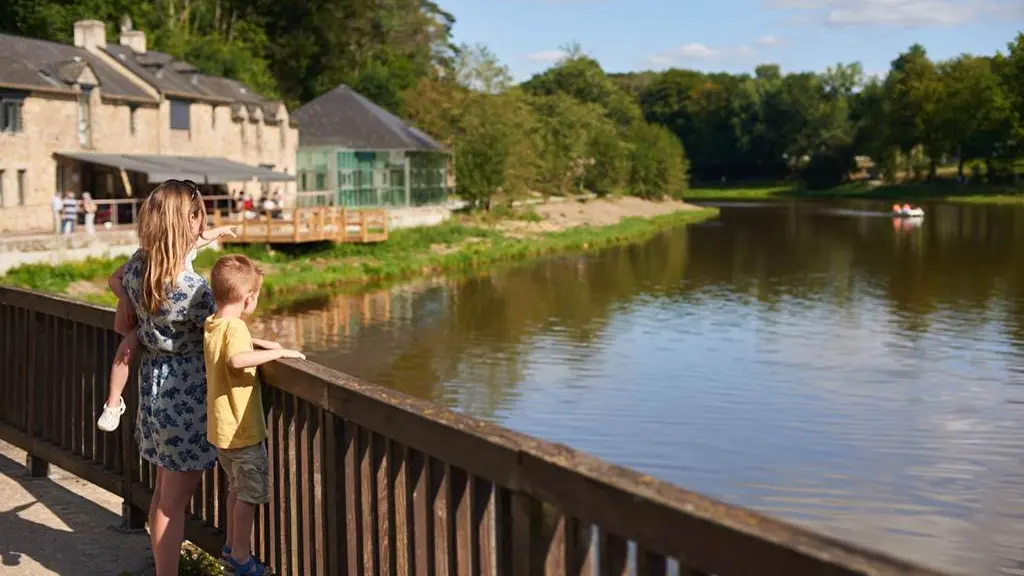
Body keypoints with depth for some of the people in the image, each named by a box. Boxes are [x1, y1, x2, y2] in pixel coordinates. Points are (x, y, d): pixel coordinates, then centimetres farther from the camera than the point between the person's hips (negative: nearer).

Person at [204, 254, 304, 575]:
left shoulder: (212, 325, 6)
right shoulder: (235, 326, -22)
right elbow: (237, 359, -42)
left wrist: (261, 343, 15)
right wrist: (277, 353, -34)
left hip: (220, 428, 9)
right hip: (241, 429, -9)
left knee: (237, 487, 24)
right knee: (250, 494, 5)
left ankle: (231, 547, 35)